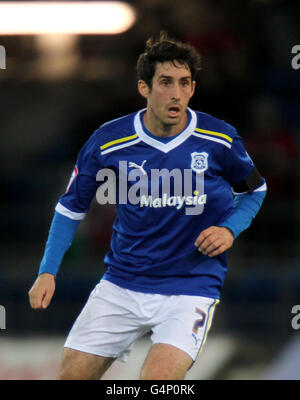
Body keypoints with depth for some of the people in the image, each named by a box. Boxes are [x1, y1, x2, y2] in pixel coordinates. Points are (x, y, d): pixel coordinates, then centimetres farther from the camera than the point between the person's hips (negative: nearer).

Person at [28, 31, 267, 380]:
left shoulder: (220, 140, -8)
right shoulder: (107, 142, -6)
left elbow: (254, 190, 12)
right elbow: (72, 206, 7)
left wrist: (230, 228, -7)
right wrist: (47, 272, -1)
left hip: (190, 286, -2)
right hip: (121, 284, 2)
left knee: (157, 378, -25)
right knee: (72, 375, 3)